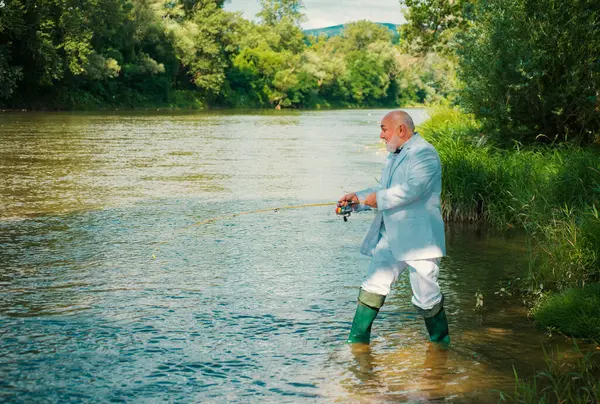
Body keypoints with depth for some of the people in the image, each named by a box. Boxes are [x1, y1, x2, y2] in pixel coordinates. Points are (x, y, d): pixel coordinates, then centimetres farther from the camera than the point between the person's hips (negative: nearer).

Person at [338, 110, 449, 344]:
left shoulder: (424, 153, -12)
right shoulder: (394, 156, 20)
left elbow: (414, 189, -25)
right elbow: (384, 190, 22)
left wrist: (379, 199, -16)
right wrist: (358, 198, 6)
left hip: (418, 238, -9)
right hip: (389, 237, 9)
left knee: (426, 297, -1)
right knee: (373, 286, 7)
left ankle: (440, 343, 18)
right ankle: (357, 341, 13)